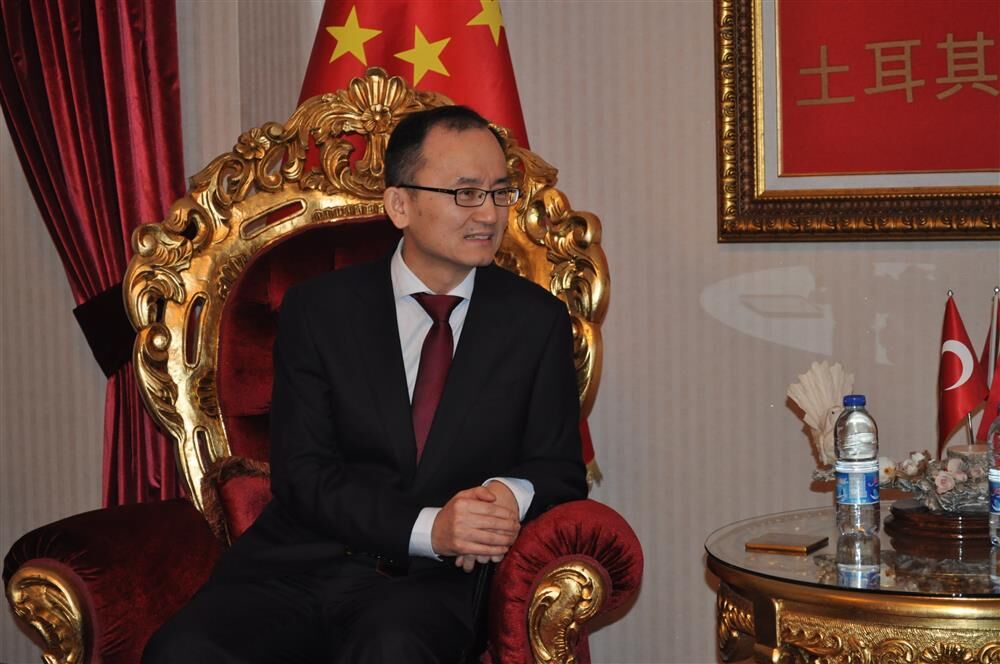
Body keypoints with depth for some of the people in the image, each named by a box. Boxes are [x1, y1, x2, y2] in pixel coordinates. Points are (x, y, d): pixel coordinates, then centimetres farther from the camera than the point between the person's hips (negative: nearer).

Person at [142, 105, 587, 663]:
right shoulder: (319, 309, 5)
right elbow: (301, 472, -2)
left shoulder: (536, 320, 8)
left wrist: (513, 494, -15)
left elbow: (560, 470, 11)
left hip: (434, 582, -1)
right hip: (300, 568, 2)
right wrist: (426, 528, -18)